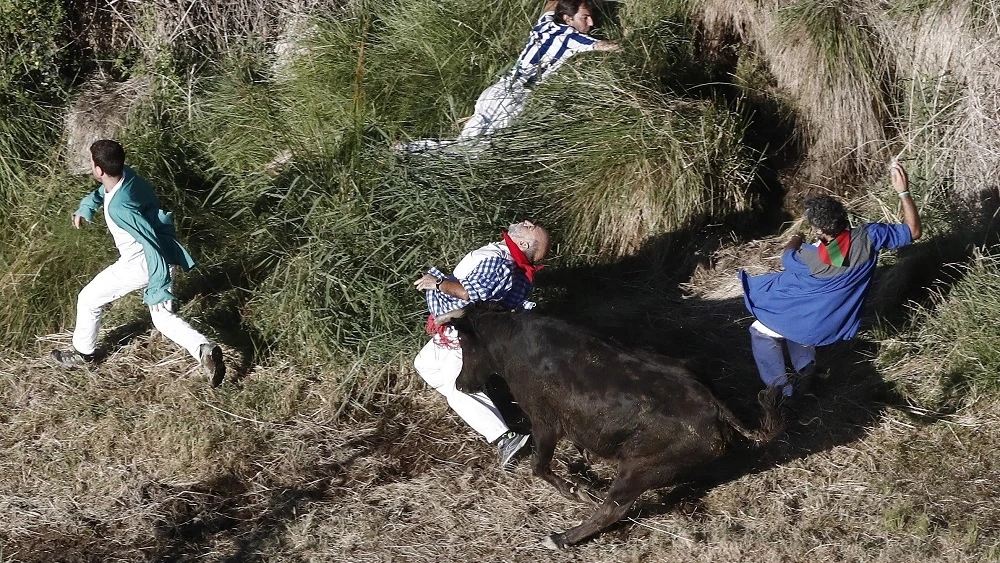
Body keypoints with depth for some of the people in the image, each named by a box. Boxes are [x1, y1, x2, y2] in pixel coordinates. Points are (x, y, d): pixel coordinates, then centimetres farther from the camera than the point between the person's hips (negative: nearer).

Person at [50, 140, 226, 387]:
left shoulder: (119, 207, -34)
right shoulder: (126, 174, -9)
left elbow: (151, 245, -34)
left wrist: (159, 290, -31)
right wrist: (85, 207, 17)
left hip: (139, 265, -8)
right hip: (161, 256, 8)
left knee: (88, 300, 16)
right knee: (163, 318, 17)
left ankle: (83, 352, 37)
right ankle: (204, 350, -4)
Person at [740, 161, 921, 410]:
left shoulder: (810, 257, -33)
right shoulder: (866, 238, -28)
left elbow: (788, 257, -6)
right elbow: (913, 231, -15)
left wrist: (794, 241, 16)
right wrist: (903, 191, -15)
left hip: (814, 323, -5)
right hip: (839, 320, 5)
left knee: (760, 332, 18)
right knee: (793, 318, 34)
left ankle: (782, 390, 14)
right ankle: (805, 368, 29)